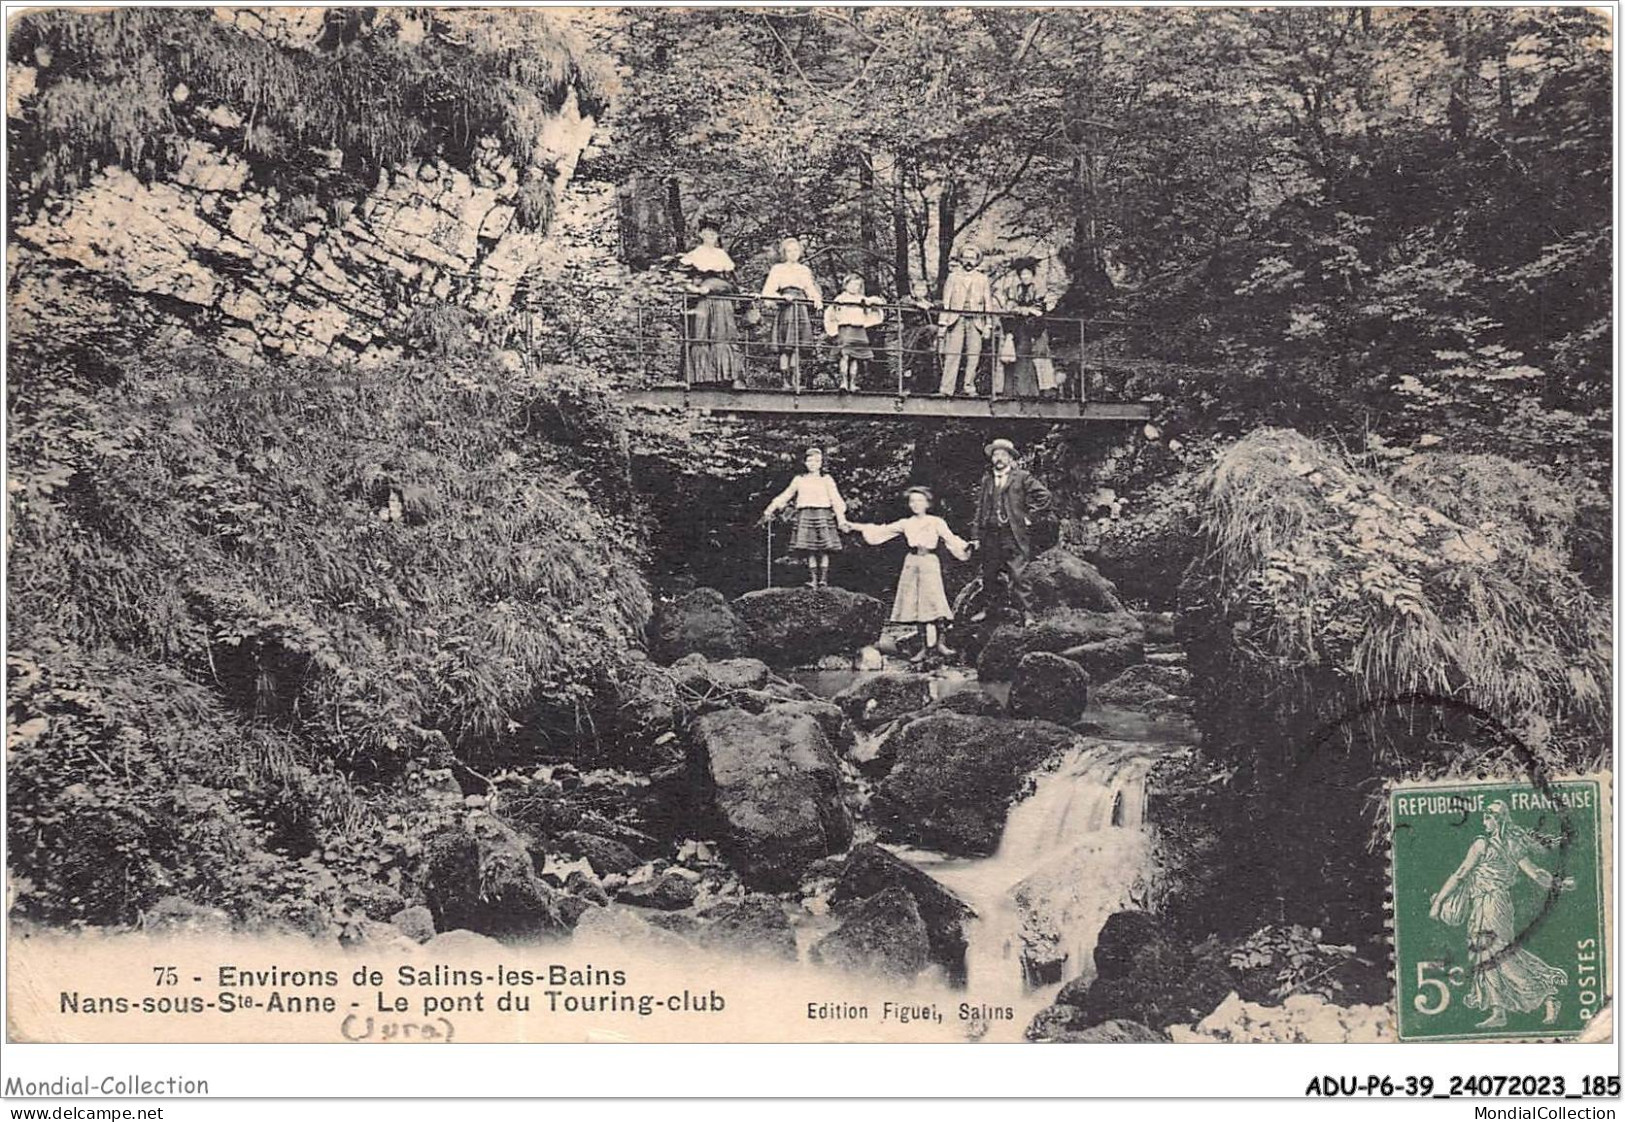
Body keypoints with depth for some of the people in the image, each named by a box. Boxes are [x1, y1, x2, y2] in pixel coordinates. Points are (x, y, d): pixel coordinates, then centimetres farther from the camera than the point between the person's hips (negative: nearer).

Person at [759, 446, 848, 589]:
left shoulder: (827, 480, 8)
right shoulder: (799, 480, 14)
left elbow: (836, 501, 3)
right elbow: (784, 497, 19)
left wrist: (841, 521, -7)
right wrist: (768, 513, 17)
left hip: (822, 514, -2)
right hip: (805, 515, 2)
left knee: (823, 550, -6)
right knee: (809, 551, -3)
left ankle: (823, 580, -2)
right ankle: (812, 580, 0)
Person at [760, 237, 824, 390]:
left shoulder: (804, 270, 20)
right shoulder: (777, 269, 5)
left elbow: (811, 290, 20)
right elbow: (767, 292, -3)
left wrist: (817, 300, -2)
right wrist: (782, 297, -21)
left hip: (800, 308, 4)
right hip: (785, 309, -4)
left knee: (797, 345, 1)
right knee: (785, 346, -9)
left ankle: (794, 377, 6)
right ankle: (783, 378, -7)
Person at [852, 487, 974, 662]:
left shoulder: (936, 522, 3)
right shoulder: (905, 524, 11)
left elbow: (950, 539, -6)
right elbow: (880, 531, 13)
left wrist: (966, 547, -25)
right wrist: (855, 526, 9)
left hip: (929, 562, -3)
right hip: (912, 562, 3)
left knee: (934, 601, -14)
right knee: (916, 606, 1)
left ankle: (940, 642, -5)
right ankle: (925, 646, 7)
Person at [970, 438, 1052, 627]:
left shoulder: (1021, 478, 1)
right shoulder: (986, 480, 14)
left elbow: (1043, 495, -3)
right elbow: (980, 508, 14)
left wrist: (1029, 515, -5)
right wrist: (977, 537, 9)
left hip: (1014, 535, -5)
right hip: (990, 536, 5)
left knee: (1018, 575, -7)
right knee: (988, 574, 10)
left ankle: (1026, 613, -4)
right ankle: (987, 608, 24)